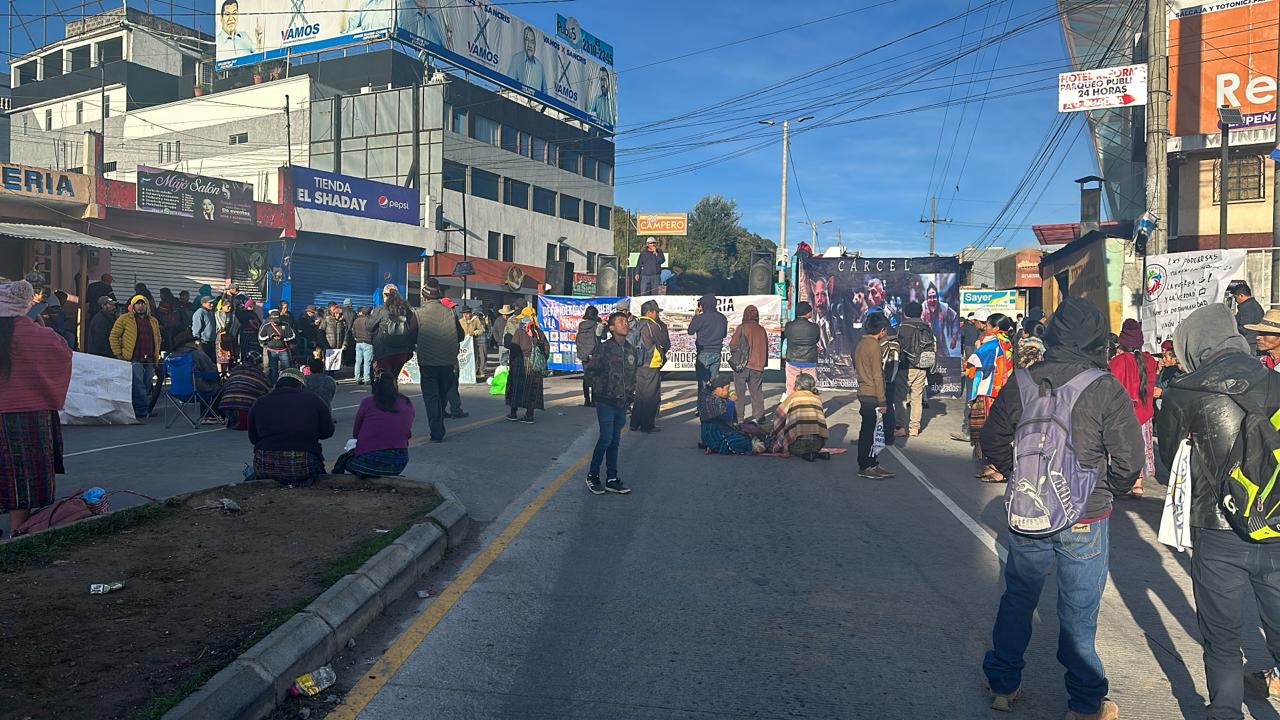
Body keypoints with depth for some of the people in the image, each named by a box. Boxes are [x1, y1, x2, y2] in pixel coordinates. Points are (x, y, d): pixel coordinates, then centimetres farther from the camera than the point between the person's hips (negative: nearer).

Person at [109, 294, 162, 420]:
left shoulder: (153, 321, 16)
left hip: (149, 361, 5)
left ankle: (138, 412, 15)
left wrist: (156, 356, 18)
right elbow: (113, 337, 1)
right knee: (138, 386, -13)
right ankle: (143, 410, -12)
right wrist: (118, 354, -5)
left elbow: (158, 339, 26)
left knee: (146, 387, 6)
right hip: (133, 360, -5)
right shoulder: (124, 319, 2)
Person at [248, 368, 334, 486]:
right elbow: (328, 432, 5)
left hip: (264, 468, 3)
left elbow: (253, 438, 14)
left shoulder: (260, 403, 7)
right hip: (303, 467, -3)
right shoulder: (313, 399, 1)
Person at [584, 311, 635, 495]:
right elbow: (590, 371, -6)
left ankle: (612, 480, 15)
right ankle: (592, 476, 6)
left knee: (615, 440, 9)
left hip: (622, 402, 6)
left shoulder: (630, 351, 11)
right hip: (606, 402, -6)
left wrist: (629, 392, 12)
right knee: (606, 438, -10)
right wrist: (601, 388, -5)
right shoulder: (603, 348, -7)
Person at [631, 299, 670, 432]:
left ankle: (635, 423, 20)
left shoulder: (637, 324, 10)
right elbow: (666, 344, -7)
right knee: (651, 396, 0)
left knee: (640, 395, 16)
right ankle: (647, 425, 4)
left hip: (638, 365, 8)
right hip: (651, 366, -8)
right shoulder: (652, 325, -14)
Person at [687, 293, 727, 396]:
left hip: (704, 353, -5)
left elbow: (690, 331, -2)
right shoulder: (722, 318, 4)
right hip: (717, 352, 5)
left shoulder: (701, 318, -14)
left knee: (702, 380, -1)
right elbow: (724, 334, 15)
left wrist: (695, 316, 5)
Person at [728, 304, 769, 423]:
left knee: (739, 393, 4)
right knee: (756, 392, 12)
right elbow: (765, 349, 10)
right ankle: (759, 415, 7)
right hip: (757, 366, 4)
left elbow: (732, 345, -7)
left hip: (742, 365, -3)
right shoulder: (761, 330, 3)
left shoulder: (741, 328, -10)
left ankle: (739, 417, 4)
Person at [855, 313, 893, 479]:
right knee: (868, 432, -2)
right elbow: (877, 375, -16)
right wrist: (881, 400, -14)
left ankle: (871, 464, 19)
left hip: (863, 394, 9)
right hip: (872, 396, -9)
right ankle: (865, 467, 4)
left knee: (868, 431, 13)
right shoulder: (873, 345, -15)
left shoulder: (861, 343, 12)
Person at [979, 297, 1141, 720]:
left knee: (1017, 599, 17)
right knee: (1079, 612, 10)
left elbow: (992, 443, 3)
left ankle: (1002, 685, 30)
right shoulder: (1106, 389, -14)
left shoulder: (1022, 383, -6)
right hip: (1086, 519, -2)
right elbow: (1129, 458, -12)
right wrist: (1110, 491, 7)